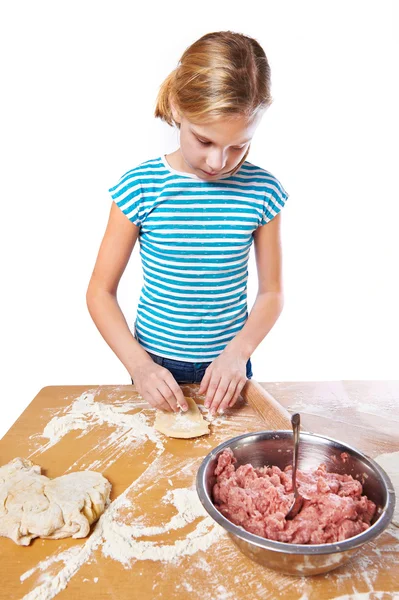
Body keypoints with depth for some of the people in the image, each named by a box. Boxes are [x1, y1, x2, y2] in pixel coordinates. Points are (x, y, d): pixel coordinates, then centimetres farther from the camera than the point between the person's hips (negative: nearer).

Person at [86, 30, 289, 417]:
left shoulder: (261, 191, -10)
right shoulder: (140, 186, -14)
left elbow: (271, 292, -3)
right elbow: (100, 291, -9)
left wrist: (238, 352, -17)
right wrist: (138, 364, -19)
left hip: (227, 368, 1)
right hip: (155, 366, -1)